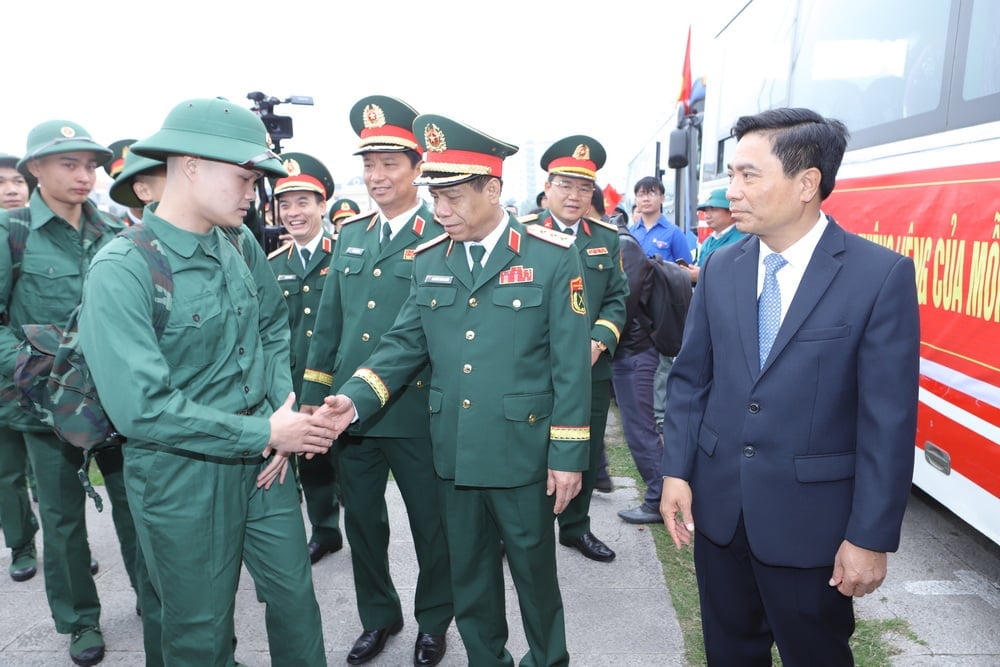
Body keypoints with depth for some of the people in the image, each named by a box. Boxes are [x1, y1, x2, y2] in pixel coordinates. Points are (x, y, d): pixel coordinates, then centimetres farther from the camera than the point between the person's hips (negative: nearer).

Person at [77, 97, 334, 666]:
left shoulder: (242, 245, 0)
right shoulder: (122, 270, -19)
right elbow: (142, 407, -24)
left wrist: (285, 411, -3)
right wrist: (266, 432, -20)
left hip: (265, 464, 5)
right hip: (184, 477, -5)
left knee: (296, 597, 17)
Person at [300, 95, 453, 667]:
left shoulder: (442, 238, -8)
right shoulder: (352, 235, 10)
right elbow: (330, 323, 13)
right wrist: (313, 398, 12)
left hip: (417, 414, -5)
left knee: (431, 524, 12)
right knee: (362, 522, 18)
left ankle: (433, 621, 36)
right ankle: (378, 615, 41)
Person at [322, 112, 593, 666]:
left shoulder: (552, 256, -9)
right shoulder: (429, 261, 4)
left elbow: (571, 364, -9)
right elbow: (404, 344, 5)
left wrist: (568, 455, -9)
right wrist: (354, 399, -11)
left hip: (522, 452, -3)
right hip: (454, 454, 4)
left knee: (534, 570, 15)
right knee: (468, 574, 19)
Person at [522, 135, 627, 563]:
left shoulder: (607, 239, 9)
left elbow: (617, 299, 6)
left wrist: (600, 341, -11)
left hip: (592, 369, 4)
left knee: (587, 453, 15)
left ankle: (576, 527, 34)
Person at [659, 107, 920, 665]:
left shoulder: (882, 275, -12)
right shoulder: (721, 268, 2)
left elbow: (888, 420, -12)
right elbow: (690, 379, 6)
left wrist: (871, 537, -12)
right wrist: (677, 471, 0)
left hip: (811, 517, -4)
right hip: (717, 506, 4)